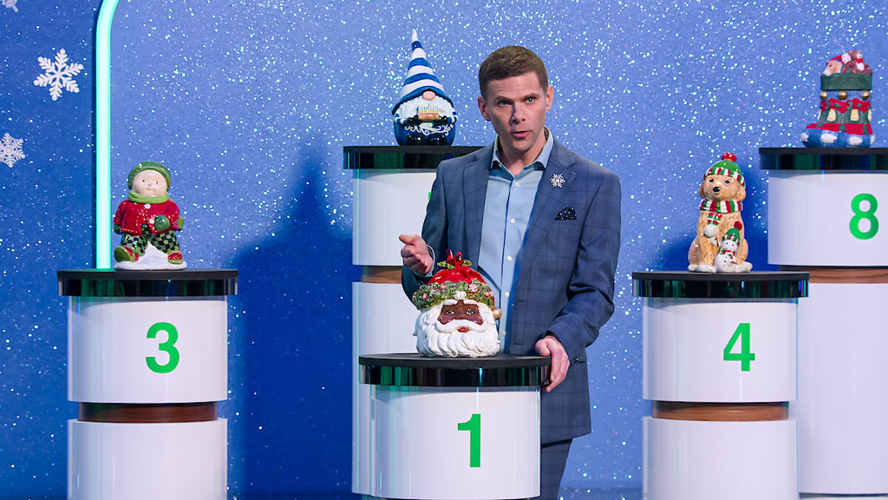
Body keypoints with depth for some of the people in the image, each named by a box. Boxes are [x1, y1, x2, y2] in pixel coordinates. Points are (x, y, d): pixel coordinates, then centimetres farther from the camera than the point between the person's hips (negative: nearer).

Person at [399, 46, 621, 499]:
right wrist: (421, 267, -9)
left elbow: (595, 292, 1)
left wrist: (561, 339, -19)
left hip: (544, 392, -2)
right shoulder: (454, 177, 12)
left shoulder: (594, 185, 4)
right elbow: (422, 290, 15)